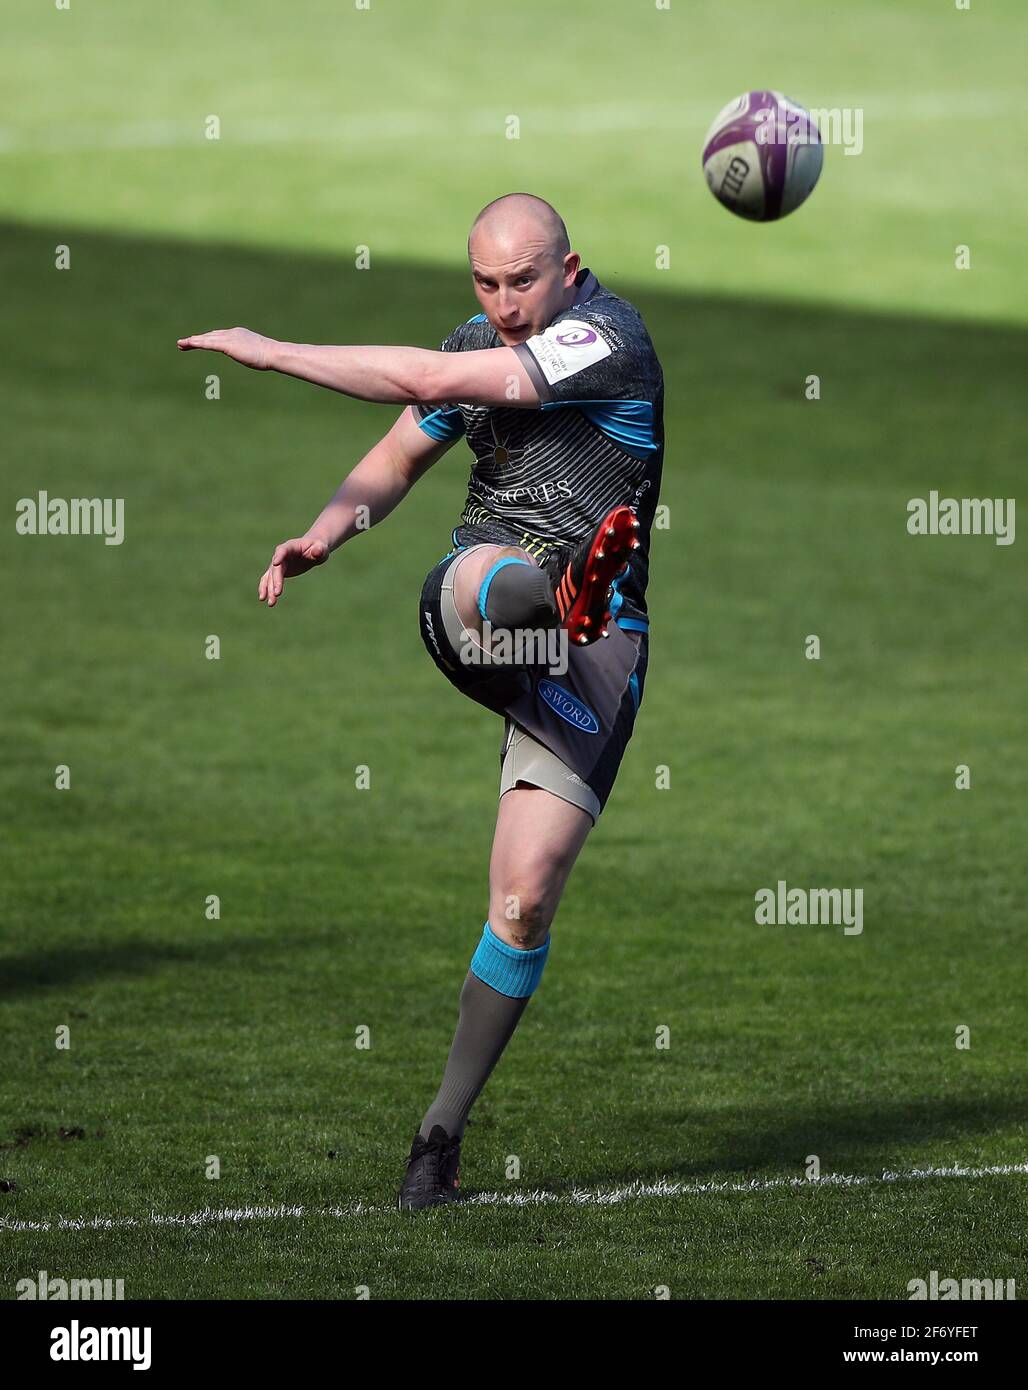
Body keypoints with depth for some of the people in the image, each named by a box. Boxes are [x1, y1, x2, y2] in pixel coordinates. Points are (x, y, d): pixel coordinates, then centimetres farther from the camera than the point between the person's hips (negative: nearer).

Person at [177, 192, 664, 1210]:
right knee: (485, 574, -36)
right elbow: (400, 457, 24)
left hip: (592, 660, -4)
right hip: (470, 613, 4)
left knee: (527, 897, -10)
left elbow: (429, 381, -18)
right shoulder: (479, 346, 11)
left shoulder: (607, 339, -12)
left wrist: (272, 352, -13)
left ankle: (443, 1130, 0)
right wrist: (327, 531, 1)